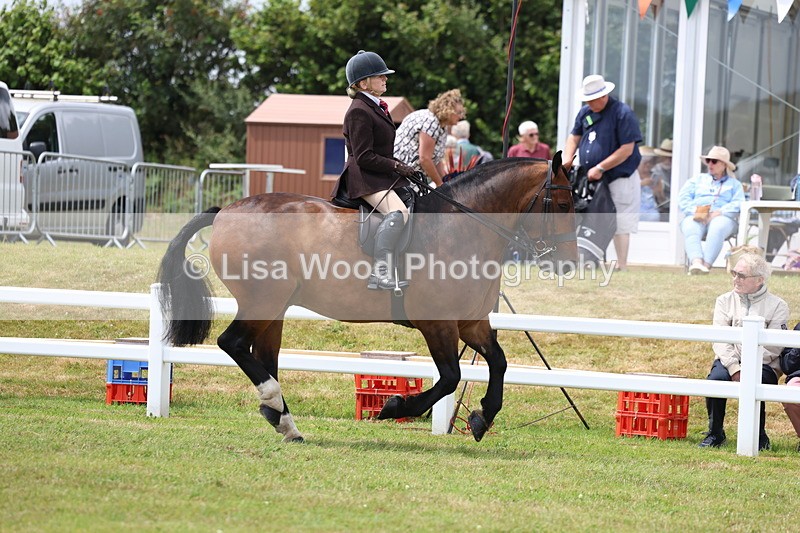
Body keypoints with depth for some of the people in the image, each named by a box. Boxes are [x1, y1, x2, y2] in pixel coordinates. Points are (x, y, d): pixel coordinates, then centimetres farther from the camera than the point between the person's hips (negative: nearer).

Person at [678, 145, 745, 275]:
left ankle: (706, 264, -55)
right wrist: (696, 211, -6)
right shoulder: (697, 180, 30)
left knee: (717, 229, -39)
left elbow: (738, 204, 5)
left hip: (722, 217, -1)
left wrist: (718, 213, -13)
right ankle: (696, 262, -58)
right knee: (690, 230, -36)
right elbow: (683, 200, 15)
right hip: (696, 216, 1)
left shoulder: (734, 184, 24)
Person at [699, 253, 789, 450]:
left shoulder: (778, 306, 2)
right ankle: (715, 433, -11)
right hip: (729, 361, 2)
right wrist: (733, 368, -18)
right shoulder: (725, 301, 11)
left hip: (763, 365, -2)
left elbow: (774, 347, -7)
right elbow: (720, 339, -1)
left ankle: (758, 437, -11)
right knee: (716, 378, -32)